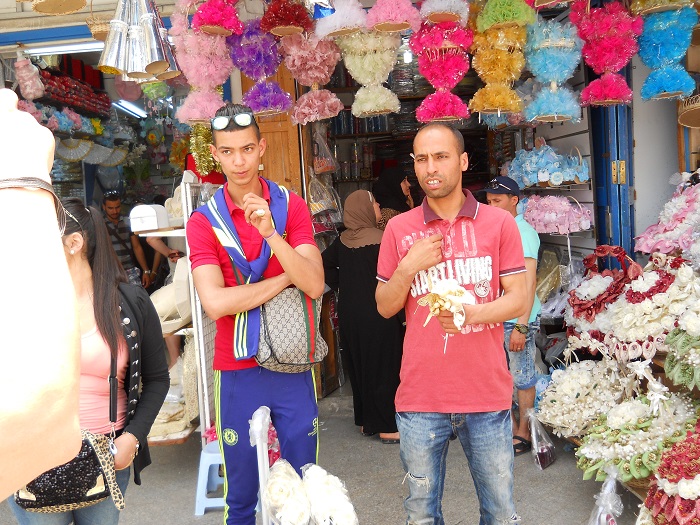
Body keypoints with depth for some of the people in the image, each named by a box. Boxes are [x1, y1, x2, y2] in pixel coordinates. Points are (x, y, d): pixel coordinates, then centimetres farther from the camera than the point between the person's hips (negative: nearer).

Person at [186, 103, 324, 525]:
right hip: (238, 371, -1)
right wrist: (286, 278, -12)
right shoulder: (204, 221, -3)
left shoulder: (292, 206, 0)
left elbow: (315, 284, -12)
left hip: (293, 365, 1)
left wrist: (270, 232, -24)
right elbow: (216, 303, -16)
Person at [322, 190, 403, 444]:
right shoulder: (379, 239, -17)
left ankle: (365, 421, 27)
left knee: (359, 365, 16)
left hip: (349, 314, 7)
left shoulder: (343, 240, 2)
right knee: (384, 368, 4)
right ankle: (387, 427, 11)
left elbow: (324, 264, 7)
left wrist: (343, 286, 10)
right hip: (378, 317, -7)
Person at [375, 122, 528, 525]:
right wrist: (408, 268, -11)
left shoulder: (499, 223, 0)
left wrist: (470, 314, -20)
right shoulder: (399, 229, 3)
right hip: (421, 397, 1)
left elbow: (519, 299, -2)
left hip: (487, 395, 0)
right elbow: (385, 307, 7)